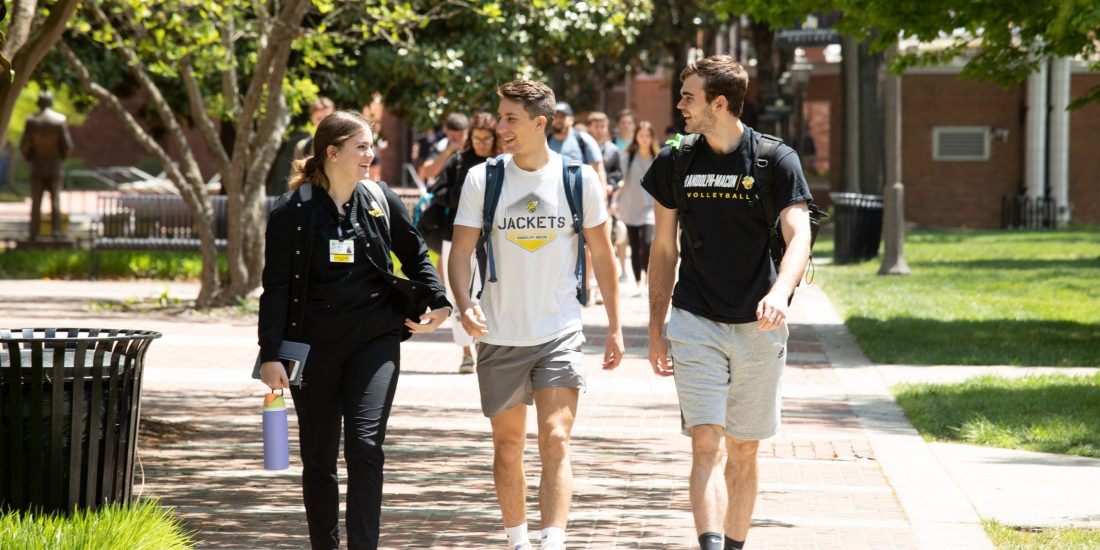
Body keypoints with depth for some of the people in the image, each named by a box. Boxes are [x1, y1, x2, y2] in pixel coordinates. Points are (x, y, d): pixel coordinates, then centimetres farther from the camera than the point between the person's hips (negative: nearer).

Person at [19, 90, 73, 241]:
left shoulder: (32, 121, -8)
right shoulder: (60, 120, -7)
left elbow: (24, 145, -8)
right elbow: (67, 145, -7)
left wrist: (29, 157, 12)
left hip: (37, 166, 0)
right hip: (54, 166, 0)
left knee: (36, 201, 3)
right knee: (55, 199, 3)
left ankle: (34, 232, -1)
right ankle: (56, 231, -4)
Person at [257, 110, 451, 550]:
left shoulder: (380, 201, 4)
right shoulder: (293, 211, -4)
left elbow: (415, 253, 19)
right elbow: (276, 286, -4)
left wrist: (438, 301, 5)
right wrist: (270, 355, -10)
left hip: (374, 339, 1)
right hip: (314, 344, -1)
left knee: (365, 445, -13)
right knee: (319, 458, 6)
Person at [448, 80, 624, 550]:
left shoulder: (579, 179, -2)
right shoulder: (482, 179, -3)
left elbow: (602, 254, 7)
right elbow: (460, 251, -3)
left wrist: (614, 326, 8)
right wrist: (465, 304, -22)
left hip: (560, 334, -1)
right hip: (500, 335, 1)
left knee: (555, 443, -14)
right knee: (507, 447, 11)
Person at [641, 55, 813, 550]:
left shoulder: (776, 160, -4)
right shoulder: (674, 164, 5)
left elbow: (799, 236, -15)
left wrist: (779, 293, -34)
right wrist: (655, 329, 11)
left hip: (757, 326, -1)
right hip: (695, 323, 1)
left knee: (743, 452, 8)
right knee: (706, 443, -13)